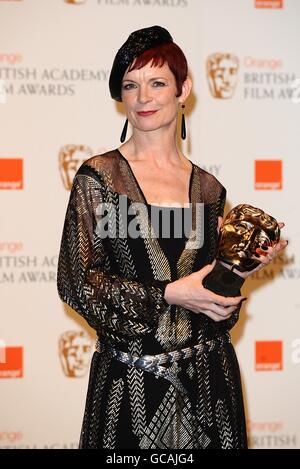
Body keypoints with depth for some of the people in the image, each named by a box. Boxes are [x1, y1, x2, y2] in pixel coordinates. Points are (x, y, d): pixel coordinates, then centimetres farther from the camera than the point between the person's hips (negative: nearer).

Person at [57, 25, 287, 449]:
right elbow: (76, 283, -10)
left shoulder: (209, 189, 6)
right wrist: (168, 295, -15)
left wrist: (239, 269, -7)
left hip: (207, 376, 3)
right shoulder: (98, 176, -5)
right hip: (129, 379, -3)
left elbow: (212, 301, 12)